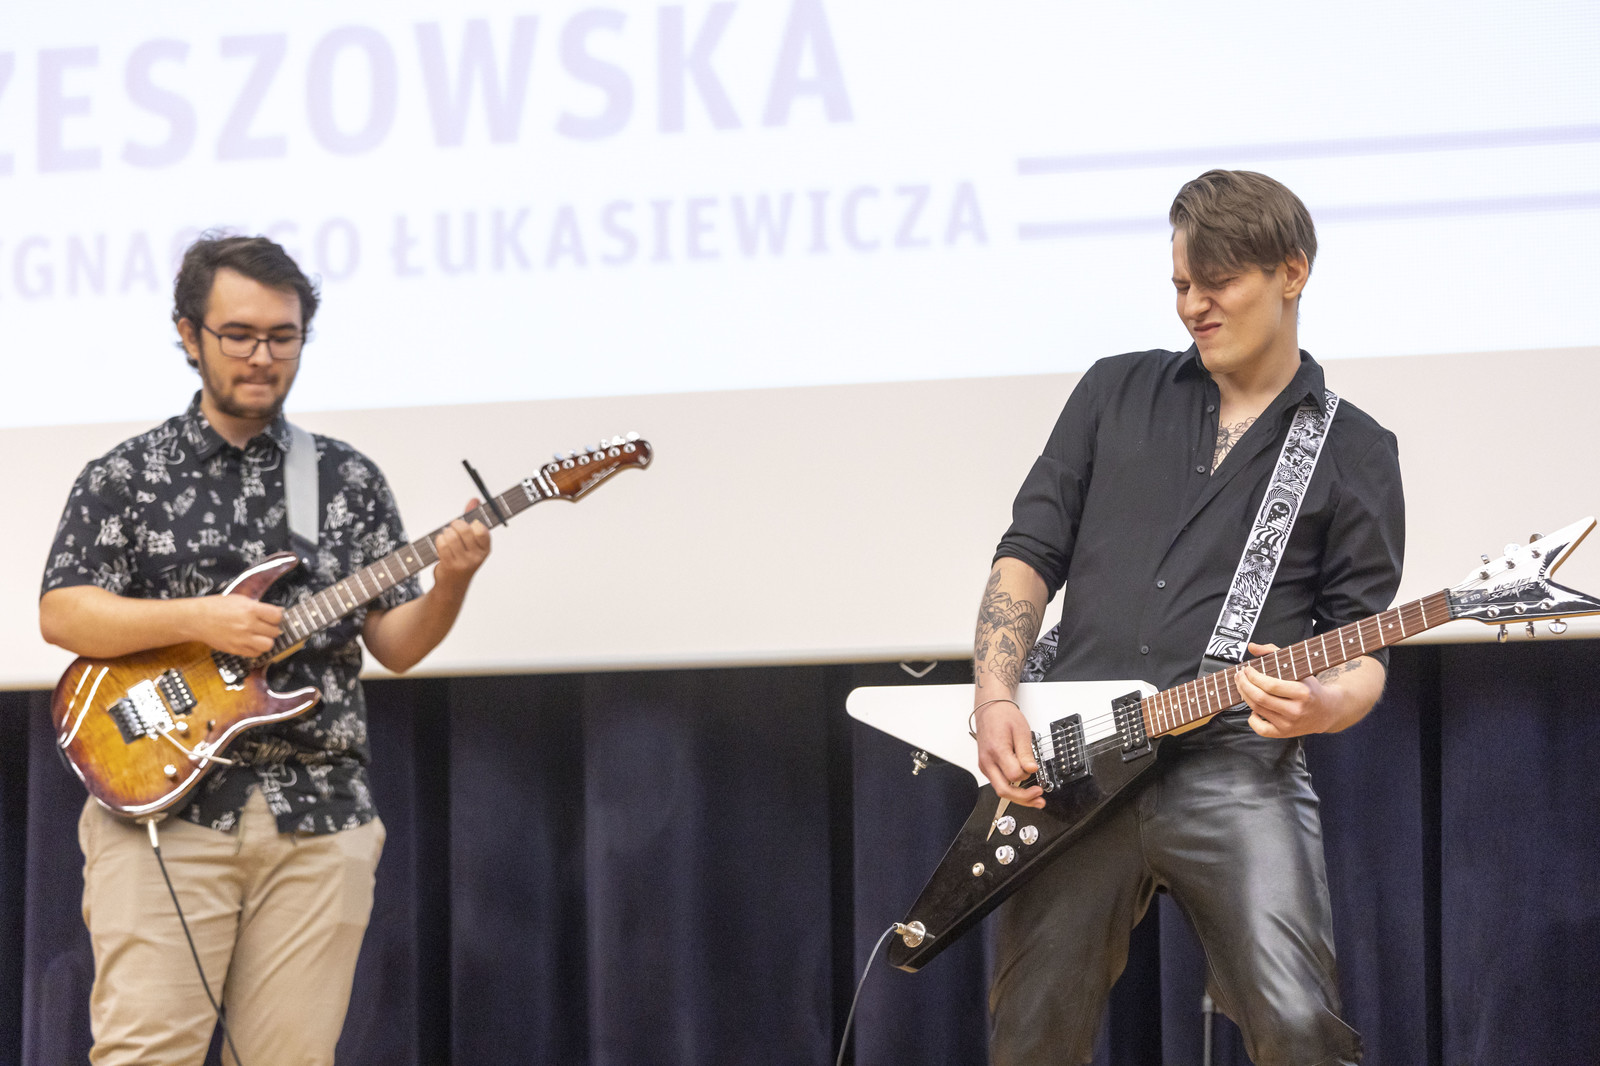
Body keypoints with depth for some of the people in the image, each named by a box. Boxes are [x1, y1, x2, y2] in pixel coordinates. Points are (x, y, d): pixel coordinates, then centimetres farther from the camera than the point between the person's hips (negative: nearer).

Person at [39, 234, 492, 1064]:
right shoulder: (123, 476, 7)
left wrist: (449, 584, -10)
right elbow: (60, 614, -3)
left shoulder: (349, 479, 13)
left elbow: (395, 645, 10)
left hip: (317, 814, 2)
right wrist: (198, 620, -14)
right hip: (162, 805, -2)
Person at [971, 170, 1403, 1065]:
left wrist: (1323, 704, -18)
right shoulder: (1117, 393, 17)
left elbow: (1363, 650, 6)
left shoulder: (1354, 453, 10)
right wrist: (996, 701, -2)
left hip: (1236, 765, -3)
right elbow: (1029, 555, 13)